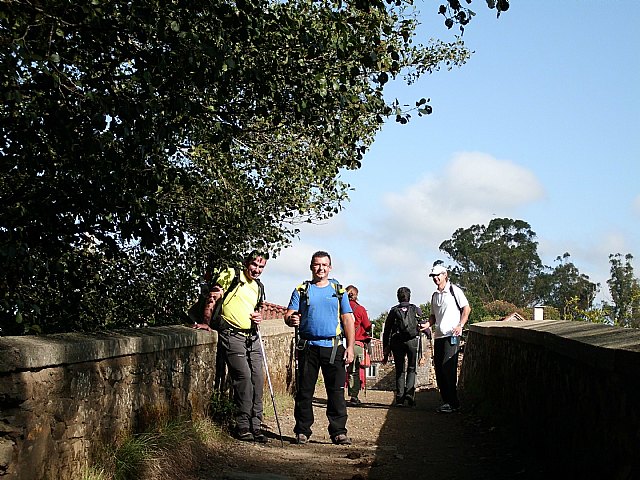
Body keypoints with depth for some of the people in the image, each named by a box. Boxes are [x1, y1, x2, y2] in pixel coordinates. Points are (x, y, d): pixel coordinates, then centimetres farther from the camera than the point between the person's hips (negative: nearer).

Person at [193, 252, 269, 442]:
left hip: (252, 337, 7)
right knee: (244, 376, -15)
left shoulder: (258, 287, 19)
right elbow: (213, 297, -5)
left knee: (258, 378, 1)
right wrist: (206, 322, -14)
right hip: (232, 335, -7)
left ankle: (256, 426, 9)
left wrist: (259, 316, 8)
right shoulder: (230, 275, -2)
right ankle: (243, 426, -8)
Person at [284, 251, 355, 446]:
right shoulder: (301, 290, 11)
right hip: (308, 346, 0)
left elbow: (348, 320, 10)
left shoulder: (339, 290, 13)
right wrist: (291, 320, -20)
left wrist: (350, 347, 1)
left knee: (337, 391, -2)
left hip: (333, 347, 0)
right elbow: (288, 315, 6)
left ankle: (339, 432, 3)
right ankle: (302, 431, 10)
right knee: (304, 391, 2)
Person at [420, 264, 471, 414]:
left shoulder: (454, 290, -2)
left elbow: (466, 308, -4)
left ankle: (453, 402, -9)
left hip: (451, 335, -7)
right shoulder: (435, 295, 19)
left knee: (448, 368, -13)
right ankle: (446, 401, 14)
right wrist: (428, 324, 4)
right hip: (439, 335, 7)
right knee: (439, 369, 6)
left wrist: (460, 326, -15)